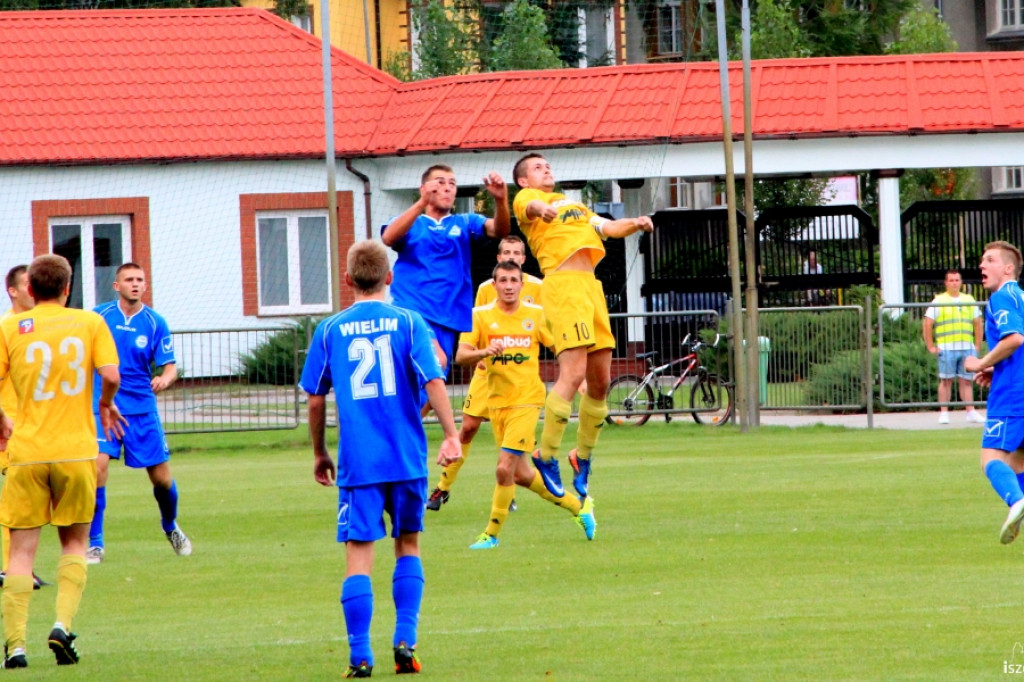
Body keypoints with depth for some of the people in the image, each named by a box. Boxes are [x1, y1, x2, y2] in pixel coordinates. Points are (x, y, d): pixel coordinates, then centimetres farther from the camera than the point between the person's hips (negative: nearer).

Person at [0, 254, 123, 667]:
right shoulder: (90, 323, 2)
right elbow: (110, 375, -8)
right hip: (76, 450, 0)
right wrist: (106, 404, 13)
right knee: (75, 542, 16)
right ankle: (63, 624, -3)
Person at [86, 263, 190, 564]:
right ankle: (95, 543, -9)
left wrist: (164, 378, -22)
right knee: (98, 465, -19)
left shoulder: (155, 323, -1)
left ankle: (170, 526, 35)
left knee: (161, 476, 4)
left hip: (142, 406, 1)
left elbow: (170, 366, 0)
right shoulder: (99, 316, -1)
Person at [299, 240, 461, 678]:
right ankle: (405, 641, 8)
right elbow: (434, 382, -9)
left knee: (358, 555, 0)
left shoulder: (329, 330, 4)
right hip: (408, 460, 1)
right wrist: (451, 435, -5)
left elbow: (315, 398, 7)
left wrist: (319, 453, 18)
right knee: (408, 545, 17)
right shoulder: (408, 323, 1)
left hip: (357, 462, -1)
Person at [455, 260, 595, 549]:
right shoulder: (481, 316, 0)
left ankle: (492, 534, 0)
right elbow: (461, 355, -9)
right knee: (521, 474, 10)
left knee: (505, 468, -14)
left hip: (526, 400, -3)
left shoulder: (536, 315, 0)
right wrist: (485, 352, -28)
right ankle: (578, 506, 28)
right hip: (497, 401, 3)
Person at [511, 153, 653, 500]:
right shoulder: (525, 198, 9)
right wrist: (542, 208, -39)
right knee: (573, 374, -18)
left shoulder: (574, 205, 31)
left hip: (591, 287, 8)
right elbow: (531, 206, -15)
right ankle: (546, 456, -12)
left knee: (600, 381, 6)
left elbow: (607, 227, 23)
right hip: (563, 285, -8)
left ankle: (583, 456, 21)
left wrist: (634, 223, 2)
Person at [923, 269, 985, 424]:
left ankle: (971, 412, 3)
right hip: (946, 347, -3)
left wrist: (977, 346, 11)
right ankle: (944, 413, -1)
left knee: (966, 381, 3)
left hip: (967, 347, 3)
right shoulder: (939, 301, 3)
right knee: (946, 380, -3)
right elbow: (927, 324, 0)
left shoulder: (969, 300, 15)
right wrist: (931, 347, -5)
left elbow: (978, 324, 19)